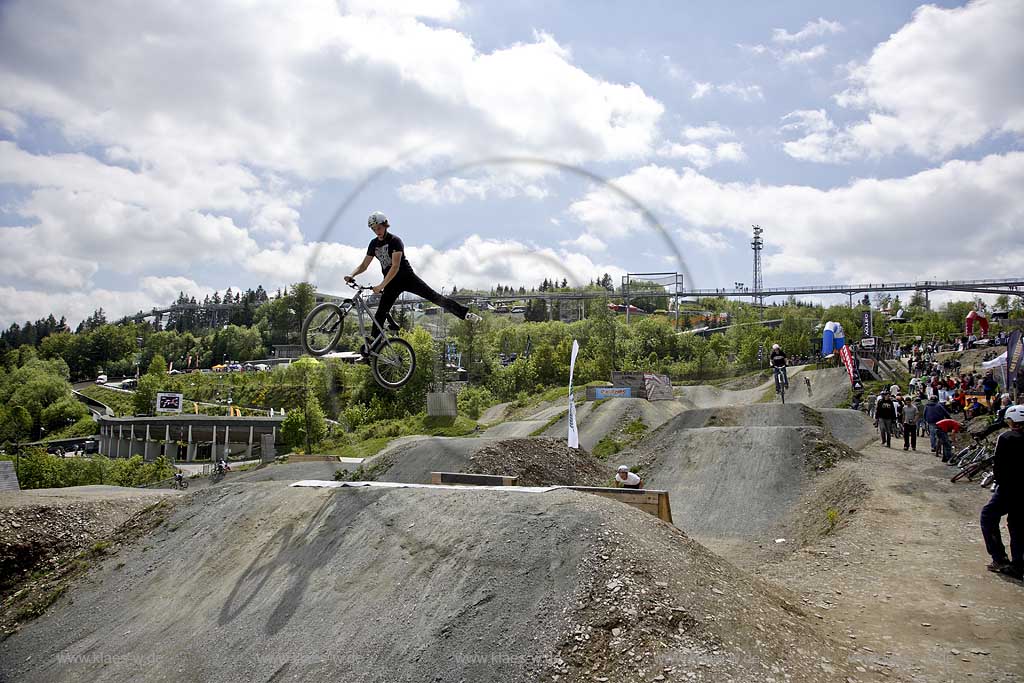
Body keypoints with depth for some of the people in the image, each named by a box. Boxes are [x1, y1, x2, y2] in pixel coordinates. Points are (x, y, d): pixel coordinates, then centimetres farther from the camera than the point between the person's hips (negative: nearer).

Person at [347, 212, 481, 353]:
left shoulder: (395, 241, -15)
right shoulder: (374, 244, 5)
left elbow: (395, 267, -24)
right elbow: (364, 265, 9)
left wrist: (381, 286, -31)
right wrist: (351, 275, -12)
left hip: (406, 277, -5)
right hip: (391, 283, 5)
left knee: (434, 296, -15)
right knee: (380, 315, -2)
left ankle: (465, 313, -14)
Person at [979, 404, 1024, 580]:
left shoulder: (1006, 438, -13)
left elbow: (998, 464, -14)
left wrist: (1000, 481, 0)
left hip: (1009, 488, -6)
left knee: (988, 516, 9)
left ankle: (999, 558, 2)